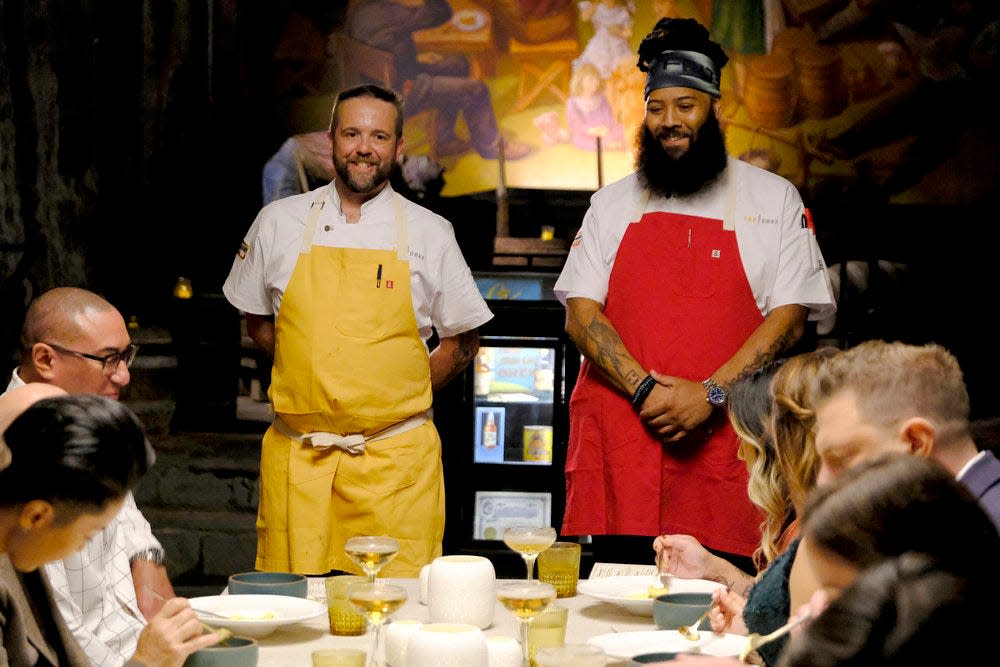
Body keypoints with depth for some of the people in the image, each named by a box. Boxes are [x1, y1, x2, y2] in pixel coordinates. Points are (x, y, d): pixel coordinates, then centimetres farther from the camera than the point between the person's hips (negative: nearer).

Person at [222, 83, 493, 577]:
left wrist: (399, 401, 5)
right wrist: (314, 382, 9)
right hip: (296, 457, 1)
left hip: (396, 462, -1)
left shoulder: (429, 233, 5)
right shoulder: (279, 222, 7)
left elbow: (462, 342, 12)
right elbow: (257, 321, 19)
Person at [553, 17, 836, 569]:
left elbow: (789, 315, 2)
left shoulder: (774, 199, 9)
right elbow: (580, 312, 7)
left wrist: (711, 394, -11)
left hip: (723, 446, -1)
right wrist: (645, 389, -9)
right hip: (620, 441, 2)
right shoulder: (613, 204, 15)